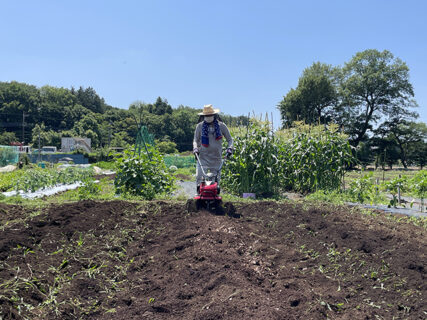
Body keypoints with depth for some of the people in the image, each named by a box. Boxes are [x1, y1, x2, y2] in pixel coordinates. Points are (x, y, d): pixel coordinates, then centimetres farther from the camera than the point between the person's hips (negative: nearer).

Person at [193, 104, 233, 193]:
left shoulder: (221, 125, 5)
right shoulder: (200, 126, 6)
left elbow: (230, 139, 10)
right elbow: (196, 140, 11)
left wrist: (229, 148, -8)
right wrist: (195, 148, -9)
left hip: (216, 158, 0)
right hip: (203, 157, 0)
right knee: (199, 178, -13)